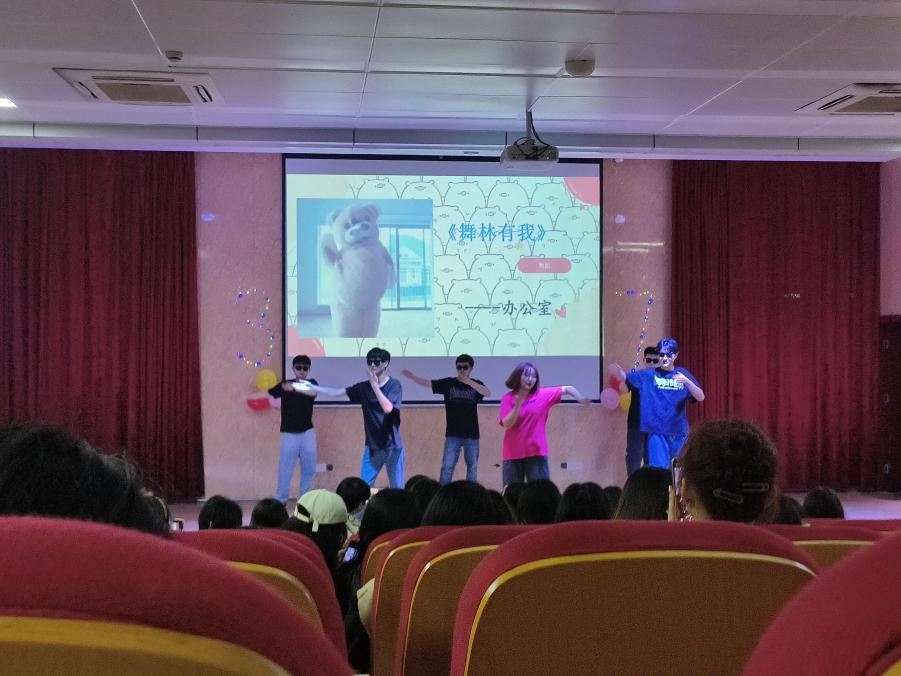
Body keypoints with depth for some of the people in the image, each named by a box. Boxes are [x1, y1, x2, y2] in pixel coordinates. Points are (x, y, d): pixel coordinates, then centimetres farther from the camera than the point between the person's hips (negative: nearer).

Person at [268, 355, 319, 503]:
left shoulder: (311, 383, 1)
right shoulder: (284, 384, 3)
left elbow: (313, 393, -22)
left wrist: (294, 388, -35)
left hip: (307, 432, 1)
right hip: (289, 433, -1)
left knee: (309, 468, 6)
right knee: (285, 468, -6)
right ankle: (280, 500, 1)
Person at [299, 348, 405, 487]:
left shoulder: (394, 385, -9)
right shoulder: (364, 387, 3)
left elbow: (388, 408, -24)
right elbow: (336, 392, 2)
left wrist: (375, 385, -25)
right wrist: (312, 387, -6)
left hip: (392, 446, -4)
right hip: (372, 446, 4)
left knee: (397, 489, 3)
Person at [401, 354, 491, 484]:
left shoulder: (476, 384, 3)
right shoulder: (448, 383, 1)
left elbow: (488, 393, -16)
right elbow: (427, 383, -7)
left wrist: (469, 382, -23)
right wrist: (412, 376, -24)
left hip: (471, 434, 1)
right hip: (453, 434, -1)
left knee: (472, 467, 8)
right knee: (447, 467, -2)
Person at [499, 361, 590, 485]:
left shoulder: (543, 395, -1)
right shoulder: (507, 399, -3)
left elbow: (567, 389, 5)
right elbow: (507, 424, -13)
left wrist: (582, 400, -10)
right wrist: (518, 404, -22)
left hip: (537, 453, 0)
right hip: (512, 454, 0)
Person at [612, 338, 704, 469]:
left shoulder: (683, 374, 4)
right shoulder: (649, 374, 2)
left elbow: (700, 397, -4)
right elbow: (626, 378, -7)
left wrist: (687, 381, -22)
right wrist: (618, 370, -29)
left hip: (679, 432, 2)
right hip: (657, 432, -2)